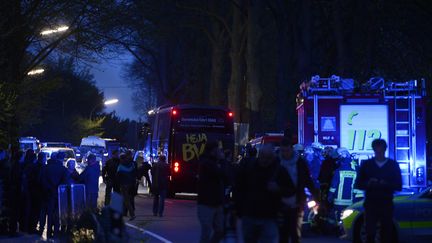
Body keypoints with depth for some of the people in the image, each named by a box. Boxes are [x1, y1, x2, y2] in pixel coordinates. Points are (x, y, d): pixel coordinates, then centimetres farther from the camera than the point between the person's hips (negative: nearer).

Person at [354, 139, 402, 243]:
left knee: (387, 234, -2)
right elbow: (358, 184, 8)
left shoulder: (393, 165, 8)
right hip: (370, 204, 0)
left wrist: (386, 184, -15)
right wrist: (368, 183, -13)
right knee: (370, 233, -8)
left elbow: (398, 186, 4)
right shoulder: (366, 164, 10)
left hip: (386, 204, 0)